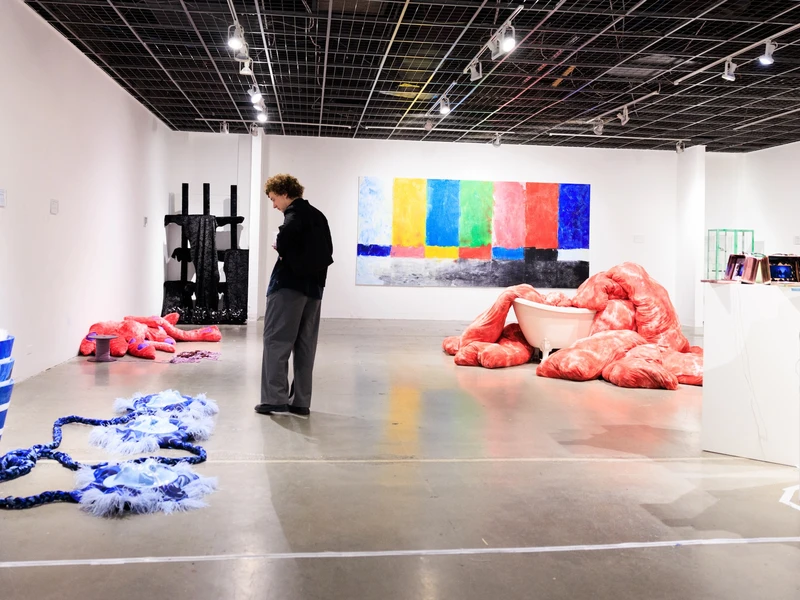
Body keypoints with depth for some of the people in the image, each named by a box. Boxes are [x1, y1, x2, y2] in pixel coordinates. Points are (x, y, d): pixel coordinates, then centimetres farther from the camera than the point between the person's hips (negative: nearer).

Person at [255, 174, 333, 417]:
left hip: (290, 284, -8)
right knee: (305, 345, 8)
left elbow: (285, 239, -25)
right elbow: (327, 251, 18)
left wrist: (279, 247, -5)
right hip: (314, 286, 8)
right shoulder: (318, 216, 17)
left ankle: (275, 399, -3)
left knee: (276, 340, -2)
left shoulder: (295, 213, -7)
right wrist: (306, 260, 10)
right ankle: (300, 402, 11)